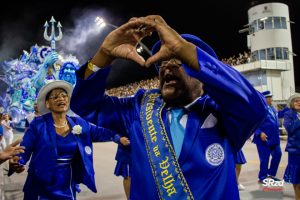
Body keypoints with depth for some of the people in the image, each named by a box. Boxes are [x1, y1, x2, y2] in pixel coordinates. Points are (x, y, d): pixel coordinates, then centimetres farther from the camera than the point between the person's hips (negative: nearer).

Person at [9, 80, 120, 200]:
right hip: (41, 190, -2)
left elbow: (103, 133, -4)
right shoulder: (38, 124, -8)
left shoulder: (79, 124, 1)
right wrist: (16, 163, -33)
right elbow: (24, 150, -12)